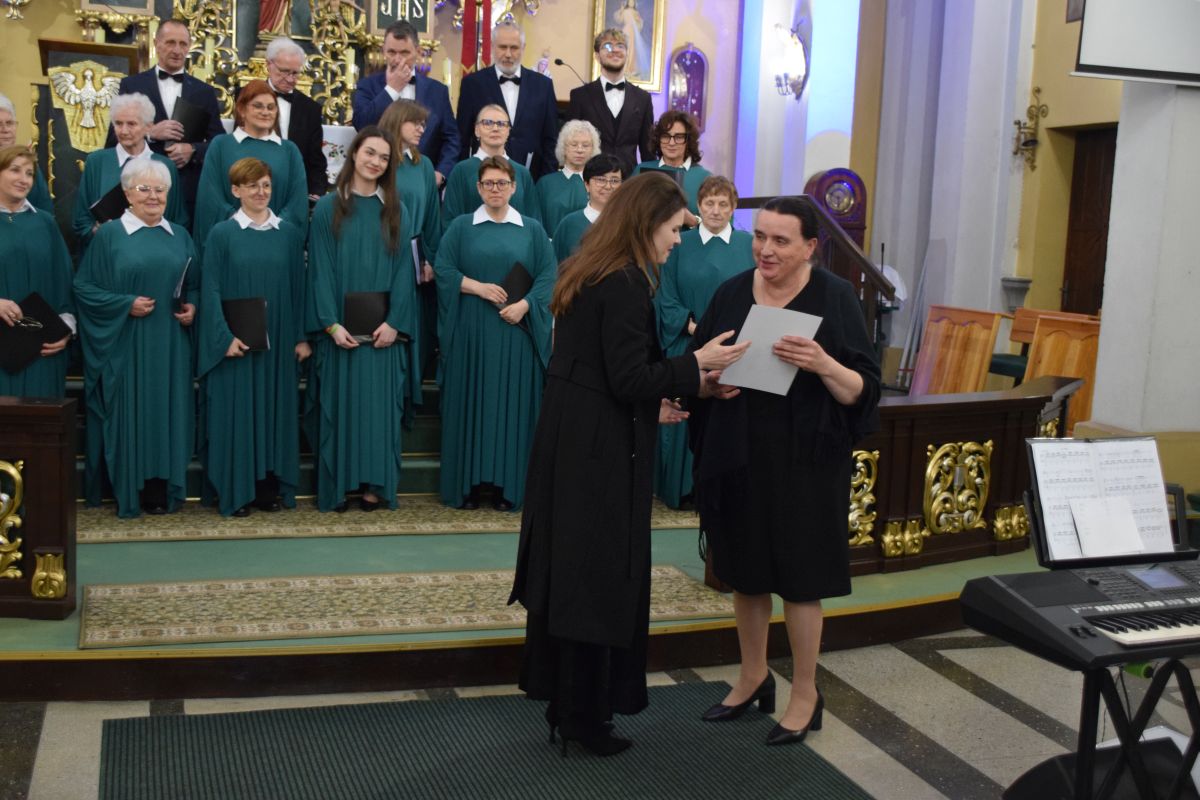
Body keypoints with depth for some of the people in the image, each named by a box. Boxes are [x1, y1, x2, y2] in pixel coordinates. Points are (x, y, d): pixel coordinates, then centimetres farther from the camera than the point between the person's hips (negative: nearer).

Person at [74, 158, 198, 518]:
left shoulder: (179, 236, 12)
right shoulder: (108, 235, 0)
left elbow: (195, 284, 17)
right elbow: (83, 286, -3)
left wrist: (192, 306, -3)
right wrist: (125, 304, -14)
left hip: (170, 346, 4)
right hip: (125, 347, -3)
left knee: (167, 412, 4)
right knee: (127, 414, 0)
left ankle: (162, 489, 12)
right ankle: (127, 492, 8)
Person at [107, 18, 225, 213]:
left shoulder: (204, 92, 10)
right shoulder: (131, 85, 6)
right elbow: (113, 141, 2)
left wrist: (192, 150, -11)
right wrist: (149, 133, -13)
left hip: (190, 193, 1)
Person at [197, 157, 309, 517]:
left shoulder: (289, 233, 6)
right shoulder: (221, 234, -1)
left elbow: (299, 286, 7)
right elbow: (211, 289, -5)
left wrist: (301, 336, 1)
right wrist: (225, 336, -14)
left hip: (278, 342, 3)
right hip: (235, 342, -3)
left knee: (275, 411, 7)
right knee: (236, 412, 1)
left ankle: (270, 487, 16)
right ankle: (236, 492, 9)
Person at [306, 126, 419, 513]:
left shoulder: (397, 212, 8)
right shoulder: (328, 208, 3)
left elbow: (403, 269, 3)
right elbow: (321, 268, -3)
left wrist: (394, 322, -9)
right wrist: (331, 323, -13)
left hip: (383, 329, 2)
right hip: (340, 327, -1)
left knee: (379, 404, 3)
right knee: (340, 404, 1)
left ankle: (375, 484, 9)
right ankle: (337, 486, 8)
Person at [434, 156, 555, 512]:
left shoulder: (532, 229, 9)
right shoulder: (461, 226, 8)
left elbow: (548, 275, 2)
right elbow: (443, 269, 0)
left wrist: (524, 304, -13)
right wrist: (477, 286, -13)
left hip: (516, 333, 0)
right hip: (470, 332, 0)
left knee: (512, 404, 0)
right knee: (469, 403, 0)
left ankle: (506, 485, 6)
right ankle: (467, 483, 6)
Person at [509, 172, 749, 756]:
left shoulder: (586, 275, 12)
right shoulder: (626, 286, -18)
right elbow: (630, 380, -21)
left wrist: (650, 406, 18)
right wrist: (698, 362, -11)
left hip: (566, 442, 10)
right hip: (601, 452, -10)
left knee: (568, 570, 16)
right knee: (602, 578, 2)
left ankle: (562, 698, 28)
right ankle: (583, 714, 14)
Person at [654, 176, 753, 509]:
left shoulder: (748, 245, 6)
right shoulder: (680, 245, 4)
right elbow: (665, 297, 1)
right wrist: (691, 325, -12)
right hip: (686, 346, 0)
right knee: (686, 416, 2)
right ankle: (684, 488, 13)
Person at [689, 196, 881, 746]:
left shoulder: (835, 298, -8)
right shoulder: (732, 293, 2)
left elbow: (862, 390, -11)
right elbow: (699, 372, 9)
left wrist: (823, 364, -30)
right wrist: (711, 381, -13)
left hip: (804, 460, -4)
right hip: (738, 456, 4)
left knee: (798, 576, 4)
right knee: (746, 571, 14)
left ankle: (805, 695, 21)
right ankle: (754, 677, 33)